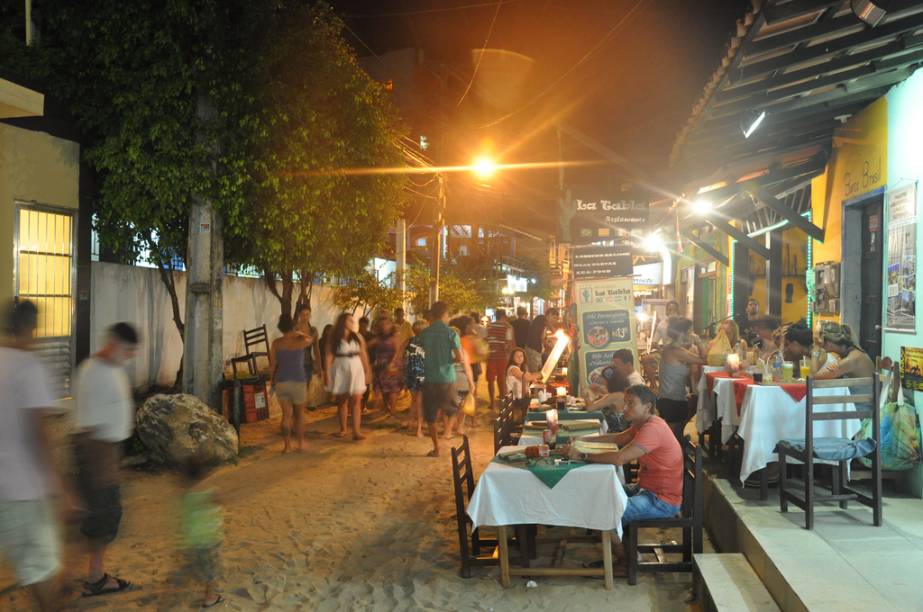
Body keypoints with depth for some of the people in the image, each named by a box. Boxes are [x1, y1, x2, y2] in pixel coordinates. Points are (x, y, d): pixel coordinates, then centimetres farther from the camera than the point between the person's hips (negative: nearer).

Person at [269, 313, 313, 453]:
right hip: (298, 381, -1)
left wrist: (271, 380, 15)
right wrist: (297, 333, 25)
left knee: (286, 414, 8)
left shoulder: (276, 343, -2)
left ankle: (287, 445, 6)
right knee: (300, 413, 14)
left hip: (281, 381, 2)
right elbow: (310, 339, 18)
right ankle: (301, 444, 19)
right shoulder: (301, 341, -7)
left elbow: (272, 364, 2)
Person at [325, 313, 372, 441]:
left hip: (356, 370, 1)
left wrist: (367, 371, 5)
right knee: (341, 401, 10)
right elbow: (329, 357, -6)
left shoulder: (358, 337, 5)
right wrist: (328, 375, -13)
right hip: (340, 370, -1)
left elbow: (364, 355, 7)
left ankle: (356, 431, -14)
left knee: (356, 401, -9)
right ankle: (343, 429, 24)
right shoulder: (334, 338, -2)